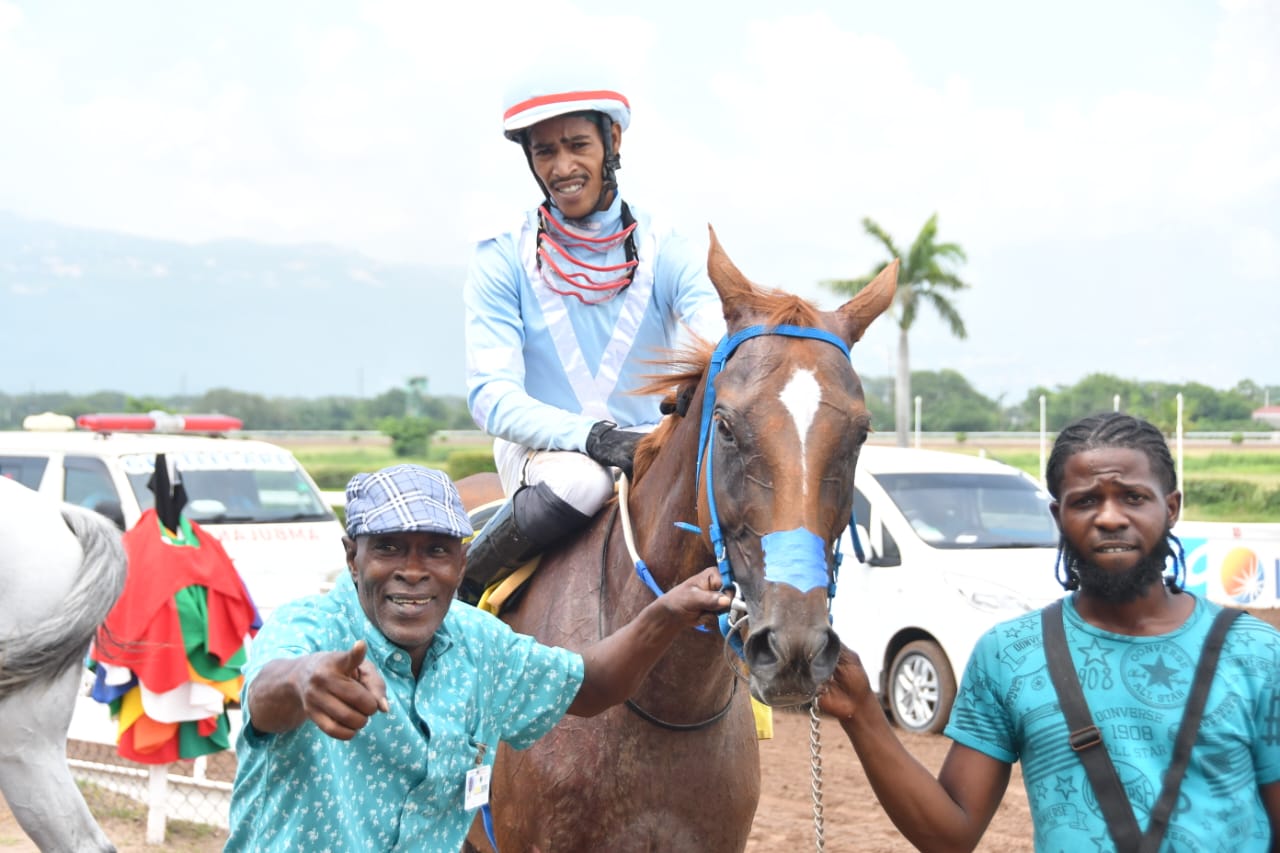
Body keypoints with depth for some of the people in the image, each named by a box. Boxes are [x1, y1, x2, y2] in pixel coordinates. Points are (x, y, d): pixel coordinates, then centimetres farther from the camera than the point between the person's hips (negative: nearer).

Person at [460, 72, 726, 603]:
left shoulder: (665, 253, 0)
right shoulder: (502, 262, -2)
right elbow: (492, 397, -12)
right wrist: (592, 435, -30)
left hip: (654, 453, 2)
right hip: (541, 452, -2)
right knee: (581, 478, -36)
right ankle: (462, 586, -13)